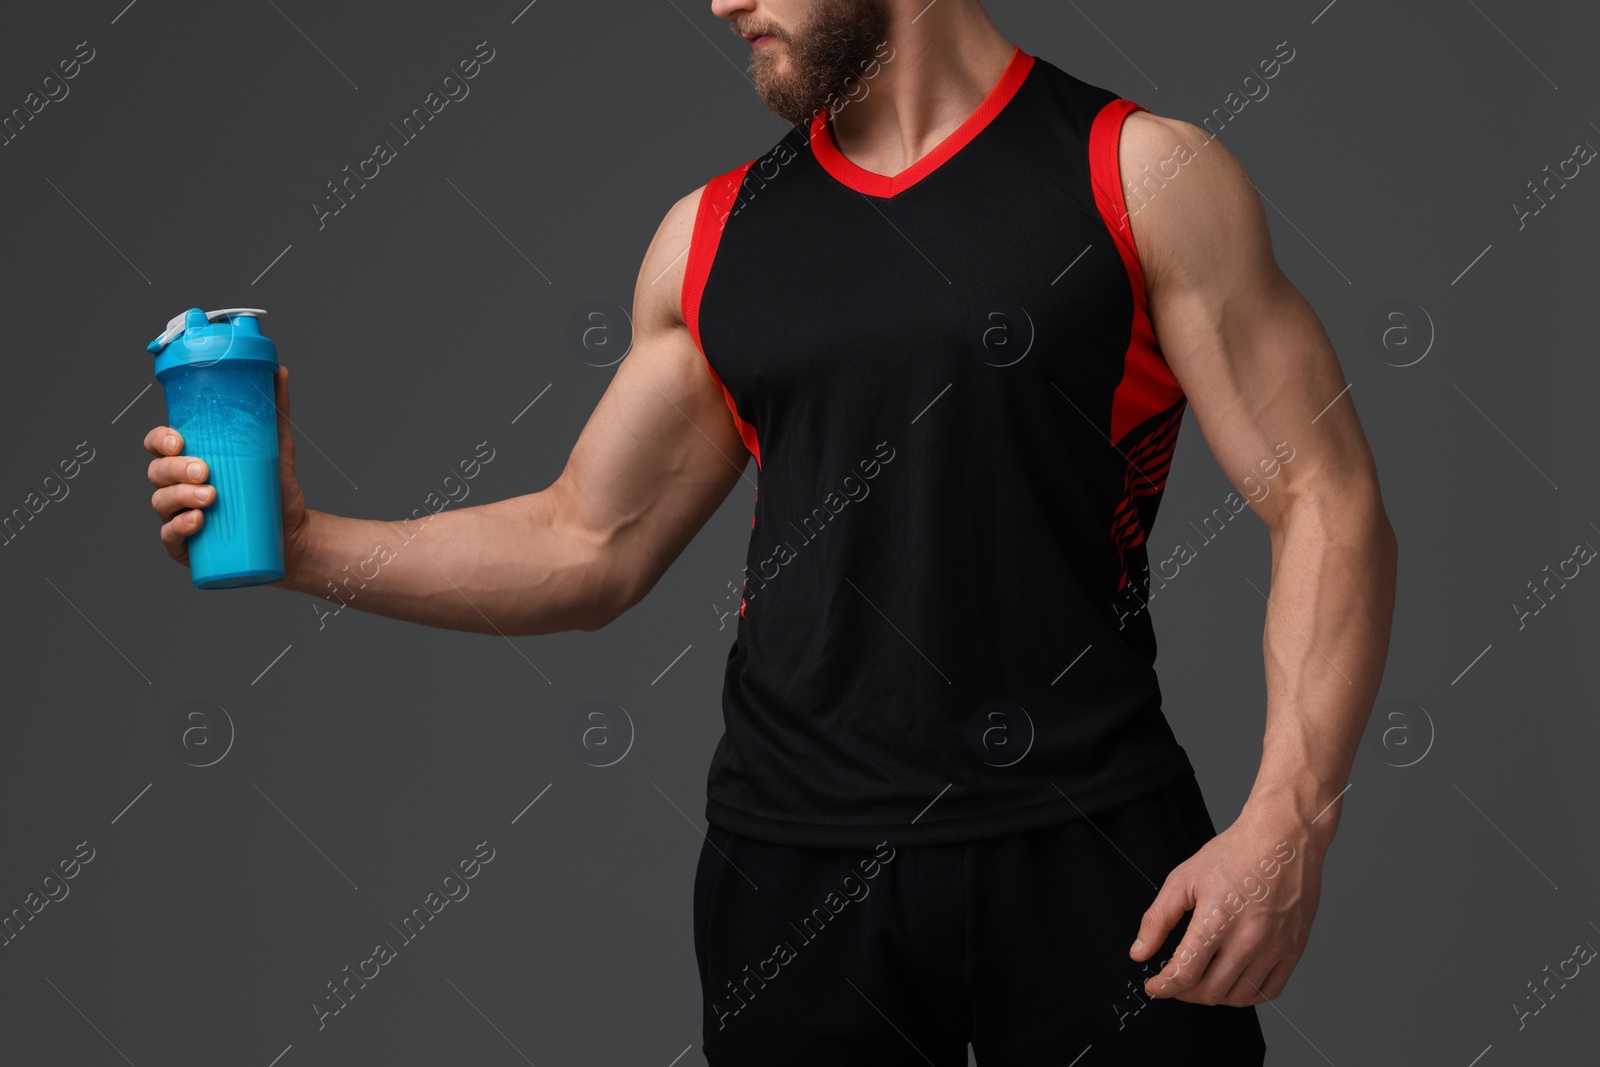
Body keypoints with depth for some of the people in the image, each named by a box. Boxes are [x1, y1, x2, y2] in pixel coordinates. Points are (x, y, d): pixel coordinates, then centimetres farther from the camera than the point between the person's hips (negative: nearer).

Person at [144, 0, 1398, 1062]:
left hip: (1085, 849, -3)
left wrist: (1285, 822, -16)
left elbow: (1326, 501, -5)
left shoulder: (1138, 175, -2)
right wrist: (305, 543, 3)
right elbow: (586, 546, 14)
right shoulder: (712, 239, 11)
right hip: (797, 859, 4)